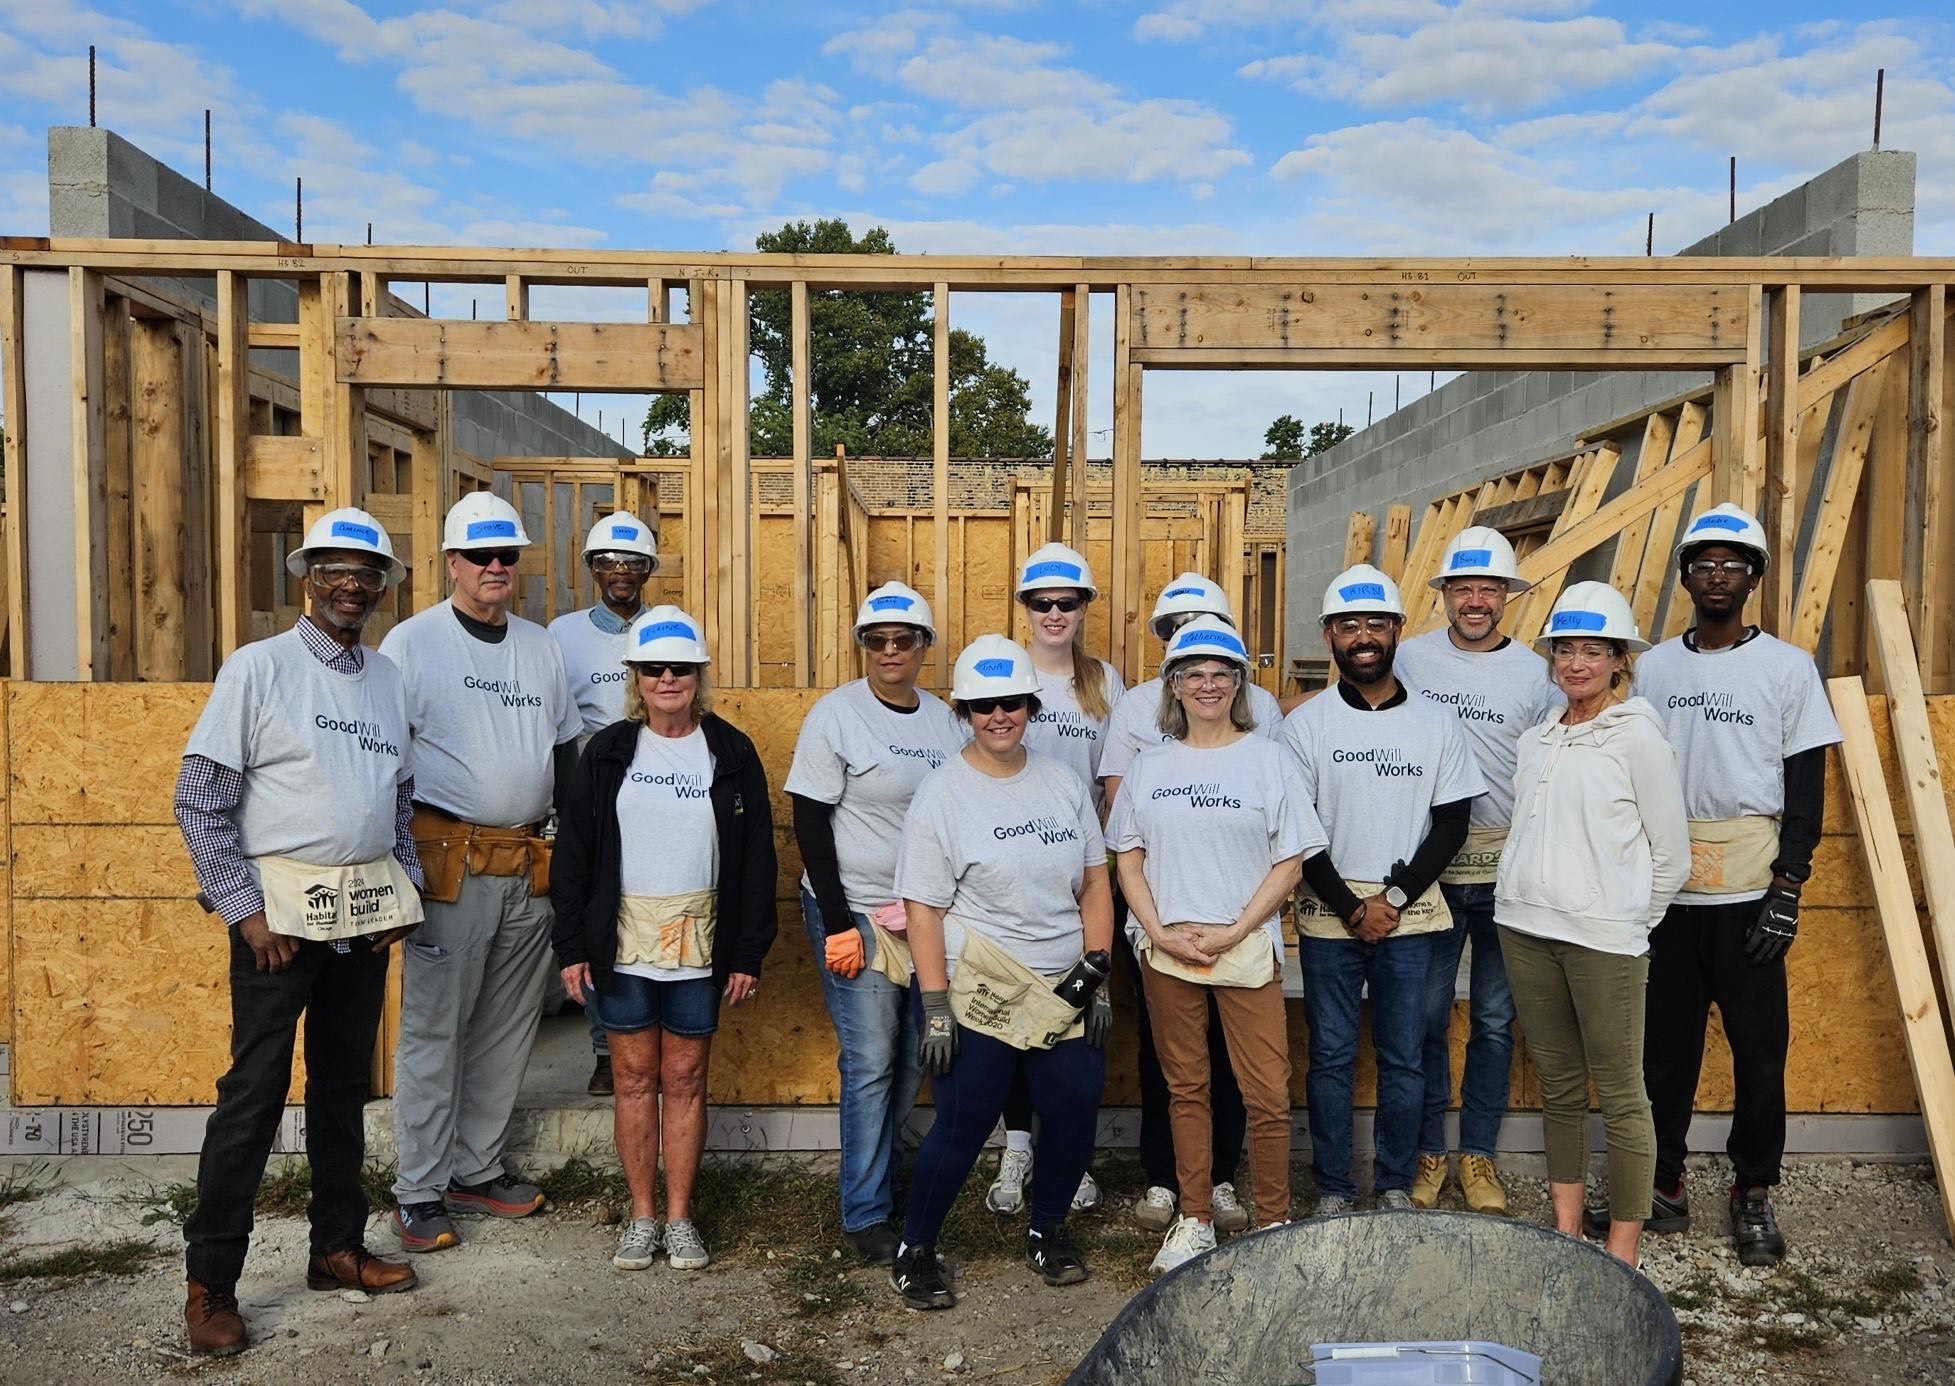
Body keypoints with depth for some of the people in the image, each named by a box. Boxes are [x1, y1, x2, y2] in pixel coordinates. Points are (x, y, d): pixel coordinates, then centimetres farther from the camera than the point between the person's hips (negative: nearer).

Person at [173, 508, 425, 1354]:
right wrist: (245, 910, -12)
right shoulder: (259, 667, -6)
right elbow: (199, 800, -8)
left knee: (344, 1081, 14)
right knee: (254, 1091, -2)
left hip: (366, 910, 5)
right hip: (281, 907, -5)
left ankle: (337, 1249, 27)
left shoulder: (387, 679, 11)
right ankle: (209, 1283, 12)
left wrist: (406, 889, 7)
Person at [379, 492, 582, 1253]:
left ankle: (476, 1170, 25)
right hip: (449, 865, -5)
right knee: (432, 1030, 0)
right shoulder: (412, 642, -2)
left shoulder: (542, 645, 13)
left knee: (507, 1028, 11)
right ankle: (419, 1192, 11)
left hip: (532, 870, 5)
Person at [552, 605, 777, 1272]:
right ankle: (641, 1215, 21)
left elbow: (756, 859, 2)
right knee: (635, 1079, 8)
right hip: (623, 943, 1)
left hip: (700, 946, 0)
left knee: (685, 1080, 8)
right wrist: (571, 947, -2)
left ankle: (679, 1217, 20)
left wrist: (749, 953, -1)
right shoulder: (608, 752, 2)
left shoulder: (731, 753, 1)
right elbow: (572, 854, 4)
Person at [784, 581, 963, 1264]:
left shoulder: (945, 720, 7)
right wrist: (837, 923, -14)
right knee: (870, 1064, -3)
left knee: (910, 1059, 11)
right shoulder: (836, 714, -8)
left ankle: (877, 1178, 28)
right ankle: (865, 1218, 9)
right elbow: (810, 822, -9)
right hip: (855, 912, -5)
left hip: (928, 916, 5)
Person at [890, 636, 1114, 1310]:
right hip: (976, 992, -4)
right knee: (964, 1123, -1)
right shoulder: (943, 792, -7)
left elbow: (1094, 883, 10)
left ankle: (1047, 1231, 33)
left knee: (1075, 1115, 7)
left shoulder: (1063, 782, 7)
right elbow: (923, 909, -10)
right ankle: (914, 1250, 21)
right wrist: (935, 1007, -14)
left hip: (1065, 993, 5)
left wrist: (1097, 975, 2)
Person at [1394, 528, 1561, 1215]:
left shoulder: (1535, 673, 3)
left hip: (1508, 868, 1)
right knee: (1425, 1016, 5)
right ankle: (1427, 1150, 20)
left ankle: (1478, 1153, 23)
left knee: (1494, 1021, 10)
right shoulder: (1409, 660, 1)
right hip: (1429, 864, -1)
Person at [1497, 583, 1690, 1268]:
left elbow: (1671, 856, -1)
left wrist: (1628, 920, 1)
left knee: (1620, 1094, 1)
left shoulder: (1638, 737, -4)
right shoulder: (1534, 741, 11)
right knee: (1558, 1085, 15)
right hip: (1526, 928, 6)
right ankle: (1565, 1228, 26)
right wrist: (1526, 895, 10)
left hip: (1604, 937, -6)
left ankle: (1624, 1251, 11)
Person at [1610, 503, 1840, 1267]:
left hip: (1748, 894, -2)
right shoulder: (1654, 667, 8)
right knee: (1665, 1044, 7)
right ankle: (1663, 1183, 20)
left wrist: (1786, 892, -8)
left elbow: (1806, 788, 0)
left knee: (1760, 1048, 2)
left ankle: (1753, 1193, 18)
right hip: (1665, 889, 2)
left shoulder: (1788, 667, 2)